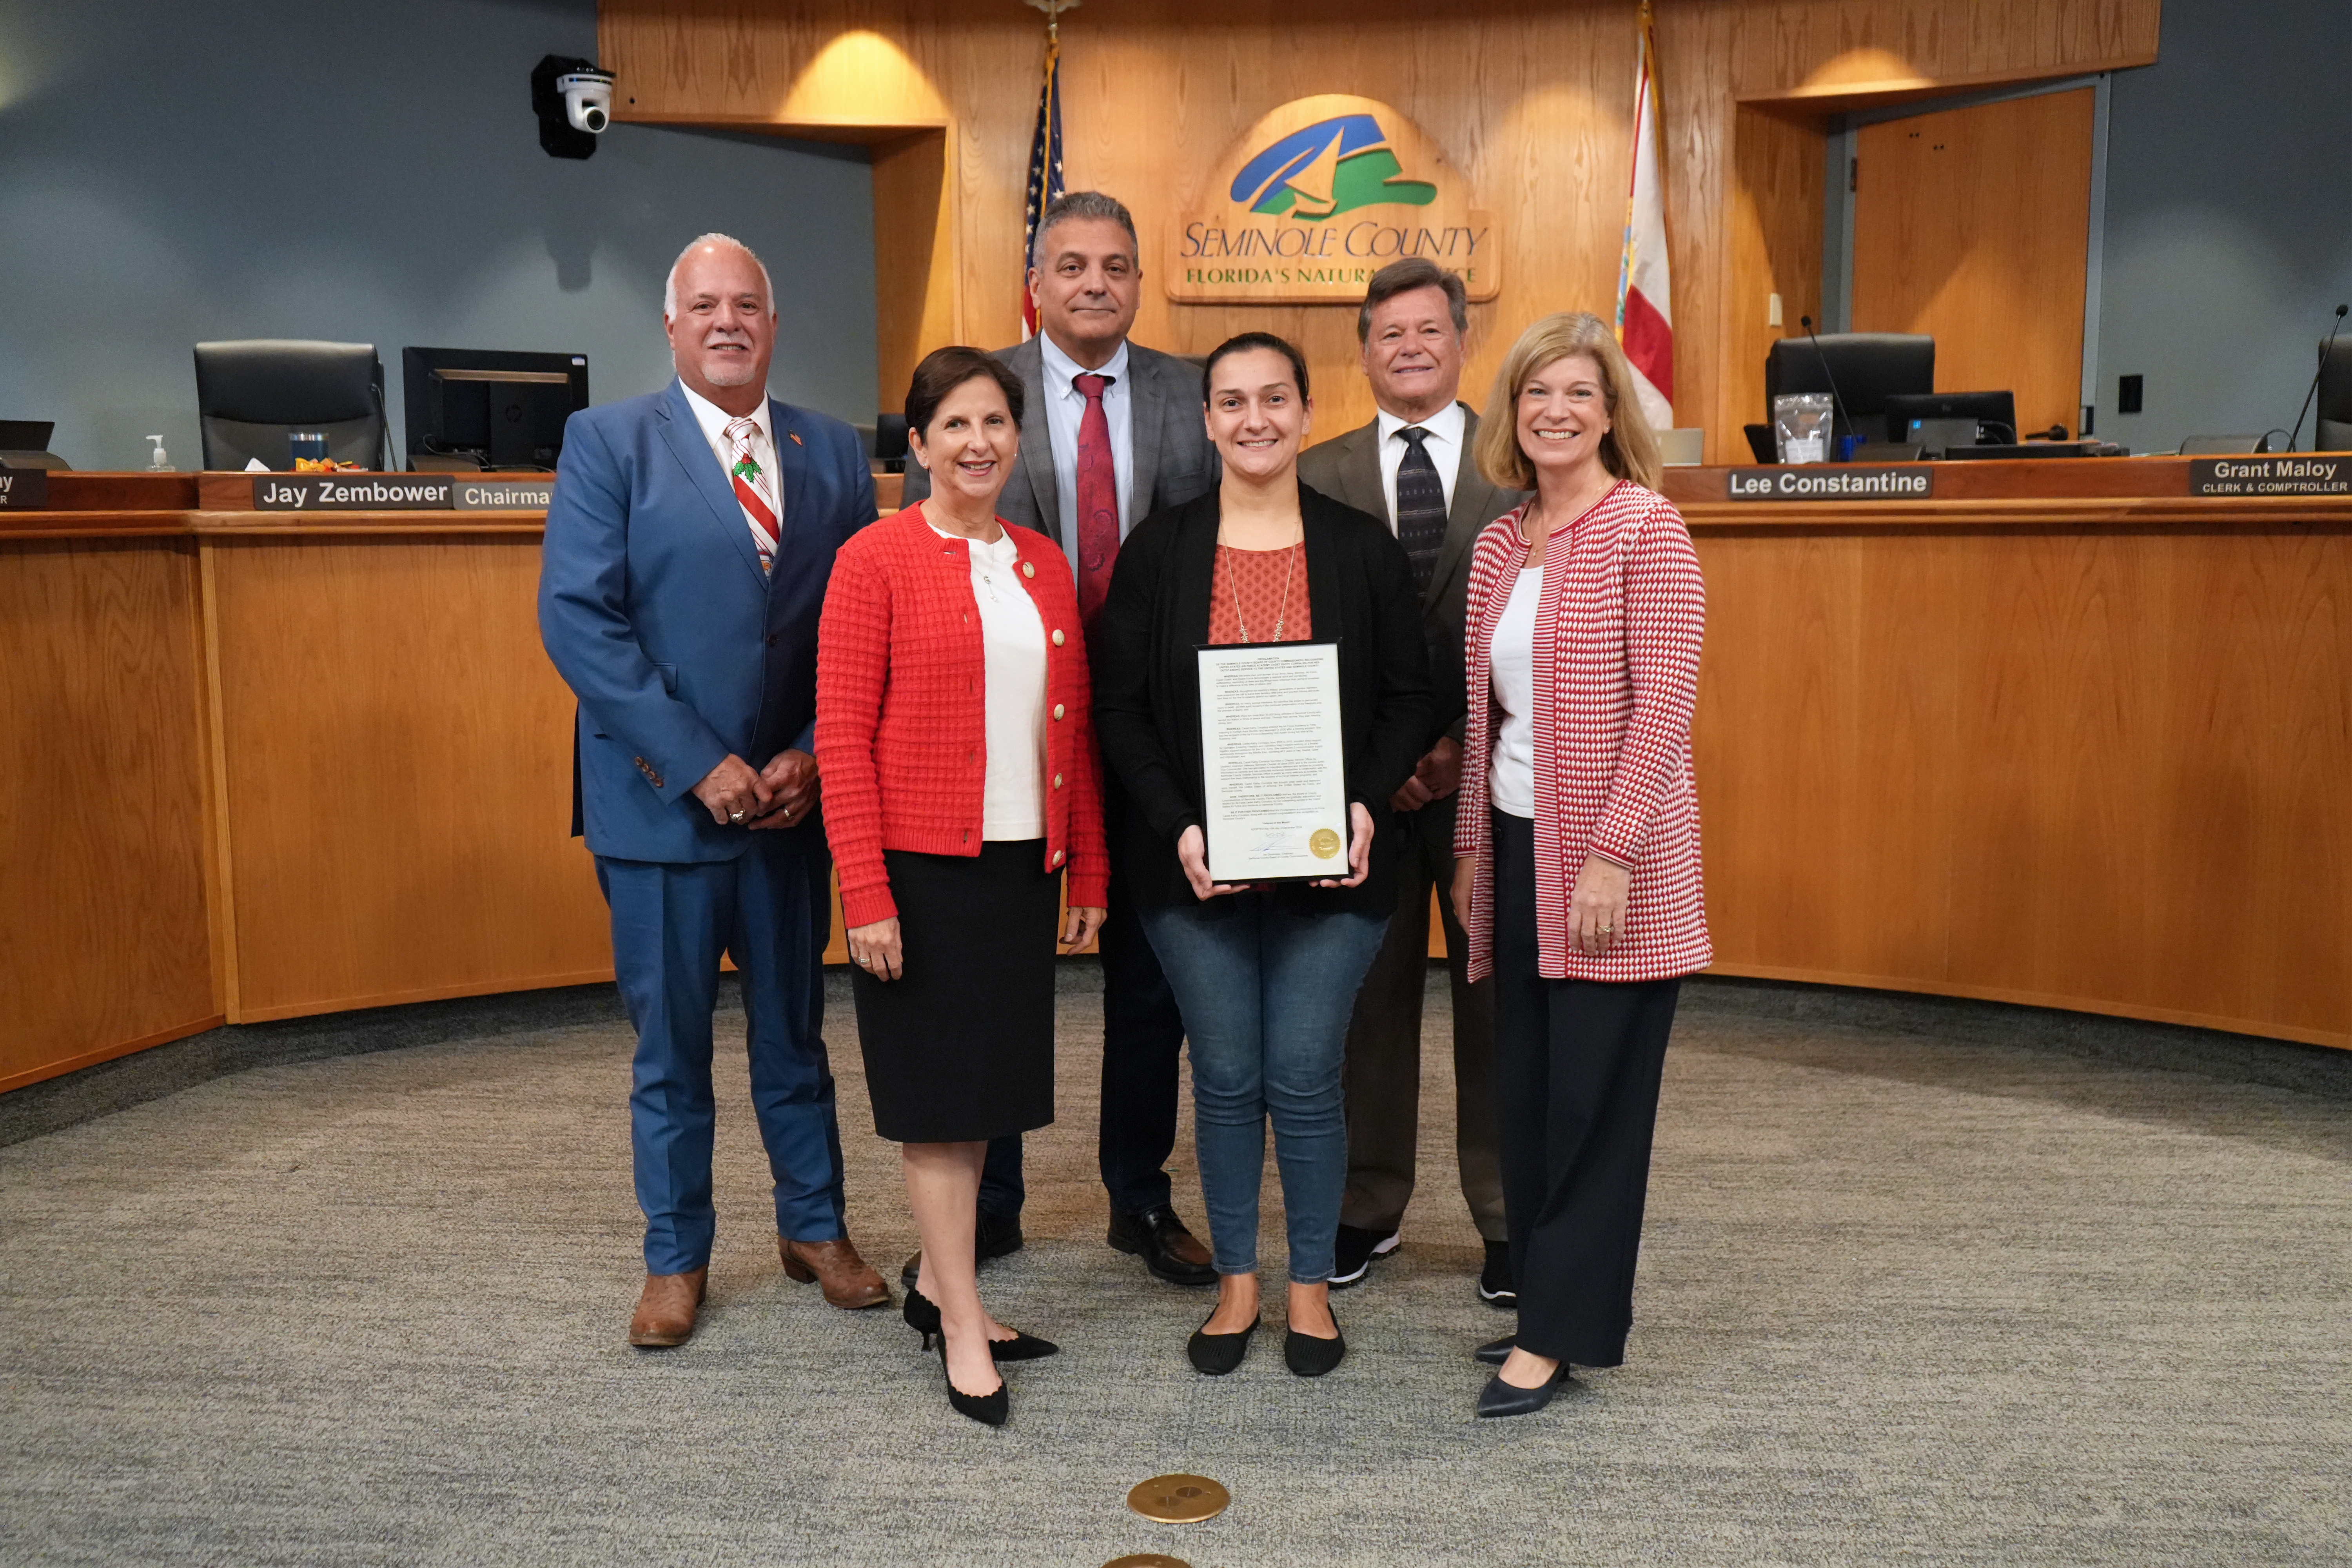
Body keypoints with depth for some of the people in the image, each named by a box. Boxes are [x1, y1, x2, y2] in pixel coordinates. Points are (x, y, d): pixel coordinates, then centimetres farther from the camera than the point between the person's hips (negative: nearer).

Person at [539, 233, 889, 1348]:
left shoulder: (834, 452, 7)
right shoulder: (607, 442, -2)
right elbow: (576, 619, -11)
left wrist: (811, 757, -8)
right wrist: (699, 762, -16)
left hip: (794, 795, 3)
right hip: (664, 797, -2)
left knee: (795, 1026, 15)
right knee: (670, 1041, 9)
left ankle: (813, 1227, 32)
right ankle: (675, 1258, 26)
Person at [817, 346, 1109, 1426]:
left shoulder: (1045, 566, 10)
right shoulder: (876, 560, -6)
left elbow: (1074, 726, 13)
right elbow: (841, 736, -10)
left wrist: (1089, 870, 11)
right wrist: (866, 893, -15)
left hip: (1021, 866, 6)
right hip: (920, 868, -5)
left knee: (987, 1088, 13)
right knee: (939, 1094, 2)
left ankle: (935, 1284, 31)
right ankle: (963, 1329, 14)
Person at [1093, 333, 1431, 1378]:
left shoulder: (1364, 549, 3)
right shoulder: (1158, 552, 3)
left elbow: (1408, 697, 4)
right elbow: (1120, 708, 1)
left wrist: (1367, 804, -12)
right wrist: (1178, 827, -12)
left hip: (1328, 861, 0)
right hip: (1196, 862, 1)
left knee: (1305, 1078, 4)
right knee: (1226, 1078, 9)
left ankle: (1311, 1285, 24)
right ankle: (1236, 1282, 27)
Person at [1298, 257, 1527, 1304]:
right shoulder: (1317, 475, 6)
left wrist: (1468, 746, -8)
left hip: (1490, 771, -1)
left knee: (1497, 997, 7)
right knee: (1370, 995, 9)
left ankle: (1507, 1221, 20)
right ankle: (1367, 1209, 23)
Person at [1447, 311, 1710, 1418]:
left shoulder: (1645, 528, -8)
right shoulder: (1499, 545, 12)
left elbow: (1665, 704, -14)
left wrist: (1610, 851, -19)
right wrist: (1472, 843, 13)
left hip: (1610, 858, -7)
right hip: (1519, 848, 7)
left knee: (1594, 1097, 1)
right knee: (1525, 1090, 11)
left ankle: (1562, 1331, 12)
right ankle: (1549, 1301, 25)